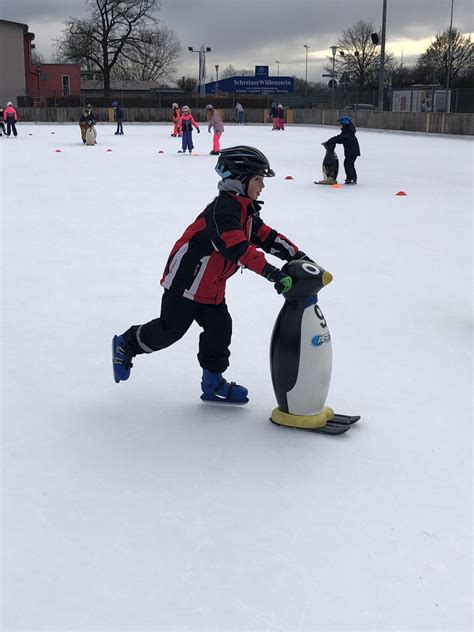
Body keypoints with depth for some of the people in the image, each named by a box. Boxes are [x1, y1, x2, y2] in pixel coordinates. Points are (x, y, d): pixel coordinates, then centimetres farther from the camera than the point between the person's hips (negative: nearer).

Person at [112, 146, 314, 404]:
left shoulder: (246, 211, 8)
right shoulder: (223, 208, -25)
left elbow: (267, 237, 9)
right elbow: (239, 248, -37)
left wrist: (297, 255, -4)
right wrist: (273, 274, -41)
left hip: (211, 286, 9)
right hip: (185, 280, -9)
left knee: (220, 328, 7)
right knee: (171, 329, 2)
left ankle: (213, 383, 20)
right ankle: (126, 344, 26)